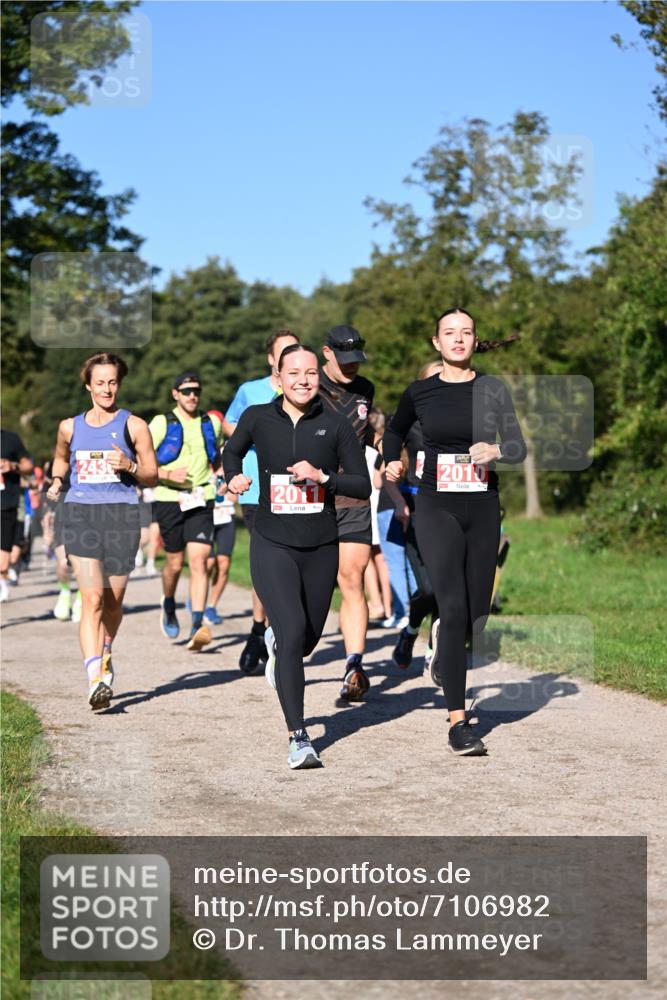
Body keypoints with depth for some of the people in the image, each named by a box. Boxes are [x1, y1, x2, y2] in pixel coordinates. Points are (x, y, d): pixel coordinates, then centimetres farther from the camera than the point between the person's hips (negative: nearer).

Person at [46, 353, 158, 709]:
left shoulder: (133, 426, 4)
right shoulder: (70, 427, 11)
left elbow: (152, 476, 4)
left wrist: (128, 465, -13)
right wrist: (56, 480, 17)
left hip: (121, 516, 0)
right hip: (80, 514, 0)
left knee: (113, 600, 10)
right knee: (92, 598, -14)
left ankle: (104, 653, 40)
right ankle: (96, 680, -20)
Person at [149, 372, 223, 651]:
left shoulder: (212, 424, 10)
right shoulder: (161, 424, 0)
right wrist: (167, 474, -16)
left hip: (202, 502, 1)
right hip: (169, 500, -1)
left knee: (199, 561, -13)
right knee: (175, 563, 9)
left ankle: (198, 625, -19)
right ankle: (168, 606, 39)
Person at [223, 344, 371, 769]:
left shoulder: (336, 425, -2)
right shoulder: (258, 418, -1)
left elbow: (363, 487, -1)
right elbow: (232, 450, 20)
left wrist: (322, 477, -17)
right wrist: (234, 476, 0)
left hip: (321, 550, 2)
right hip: (272, 547, -2)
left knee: (308, 640, 16)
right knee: (293, 631, -20)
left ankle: (276, 642, 56)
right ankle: (298, 737, -16)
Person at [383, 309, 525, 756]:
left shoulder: (493, 389, 4)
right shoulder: (420, 392, 4)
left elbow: (519, 447, 2)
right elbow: (396, 431, 24)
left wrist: (496, 450, -18)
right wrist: (393, 462, 7)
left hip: (483, 509, 2)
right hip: (437, 507, -2)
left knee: (477, 613, 7)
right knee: (454, 610, -16)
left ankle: (448, 656, 43)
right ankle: (458, 722, -14)